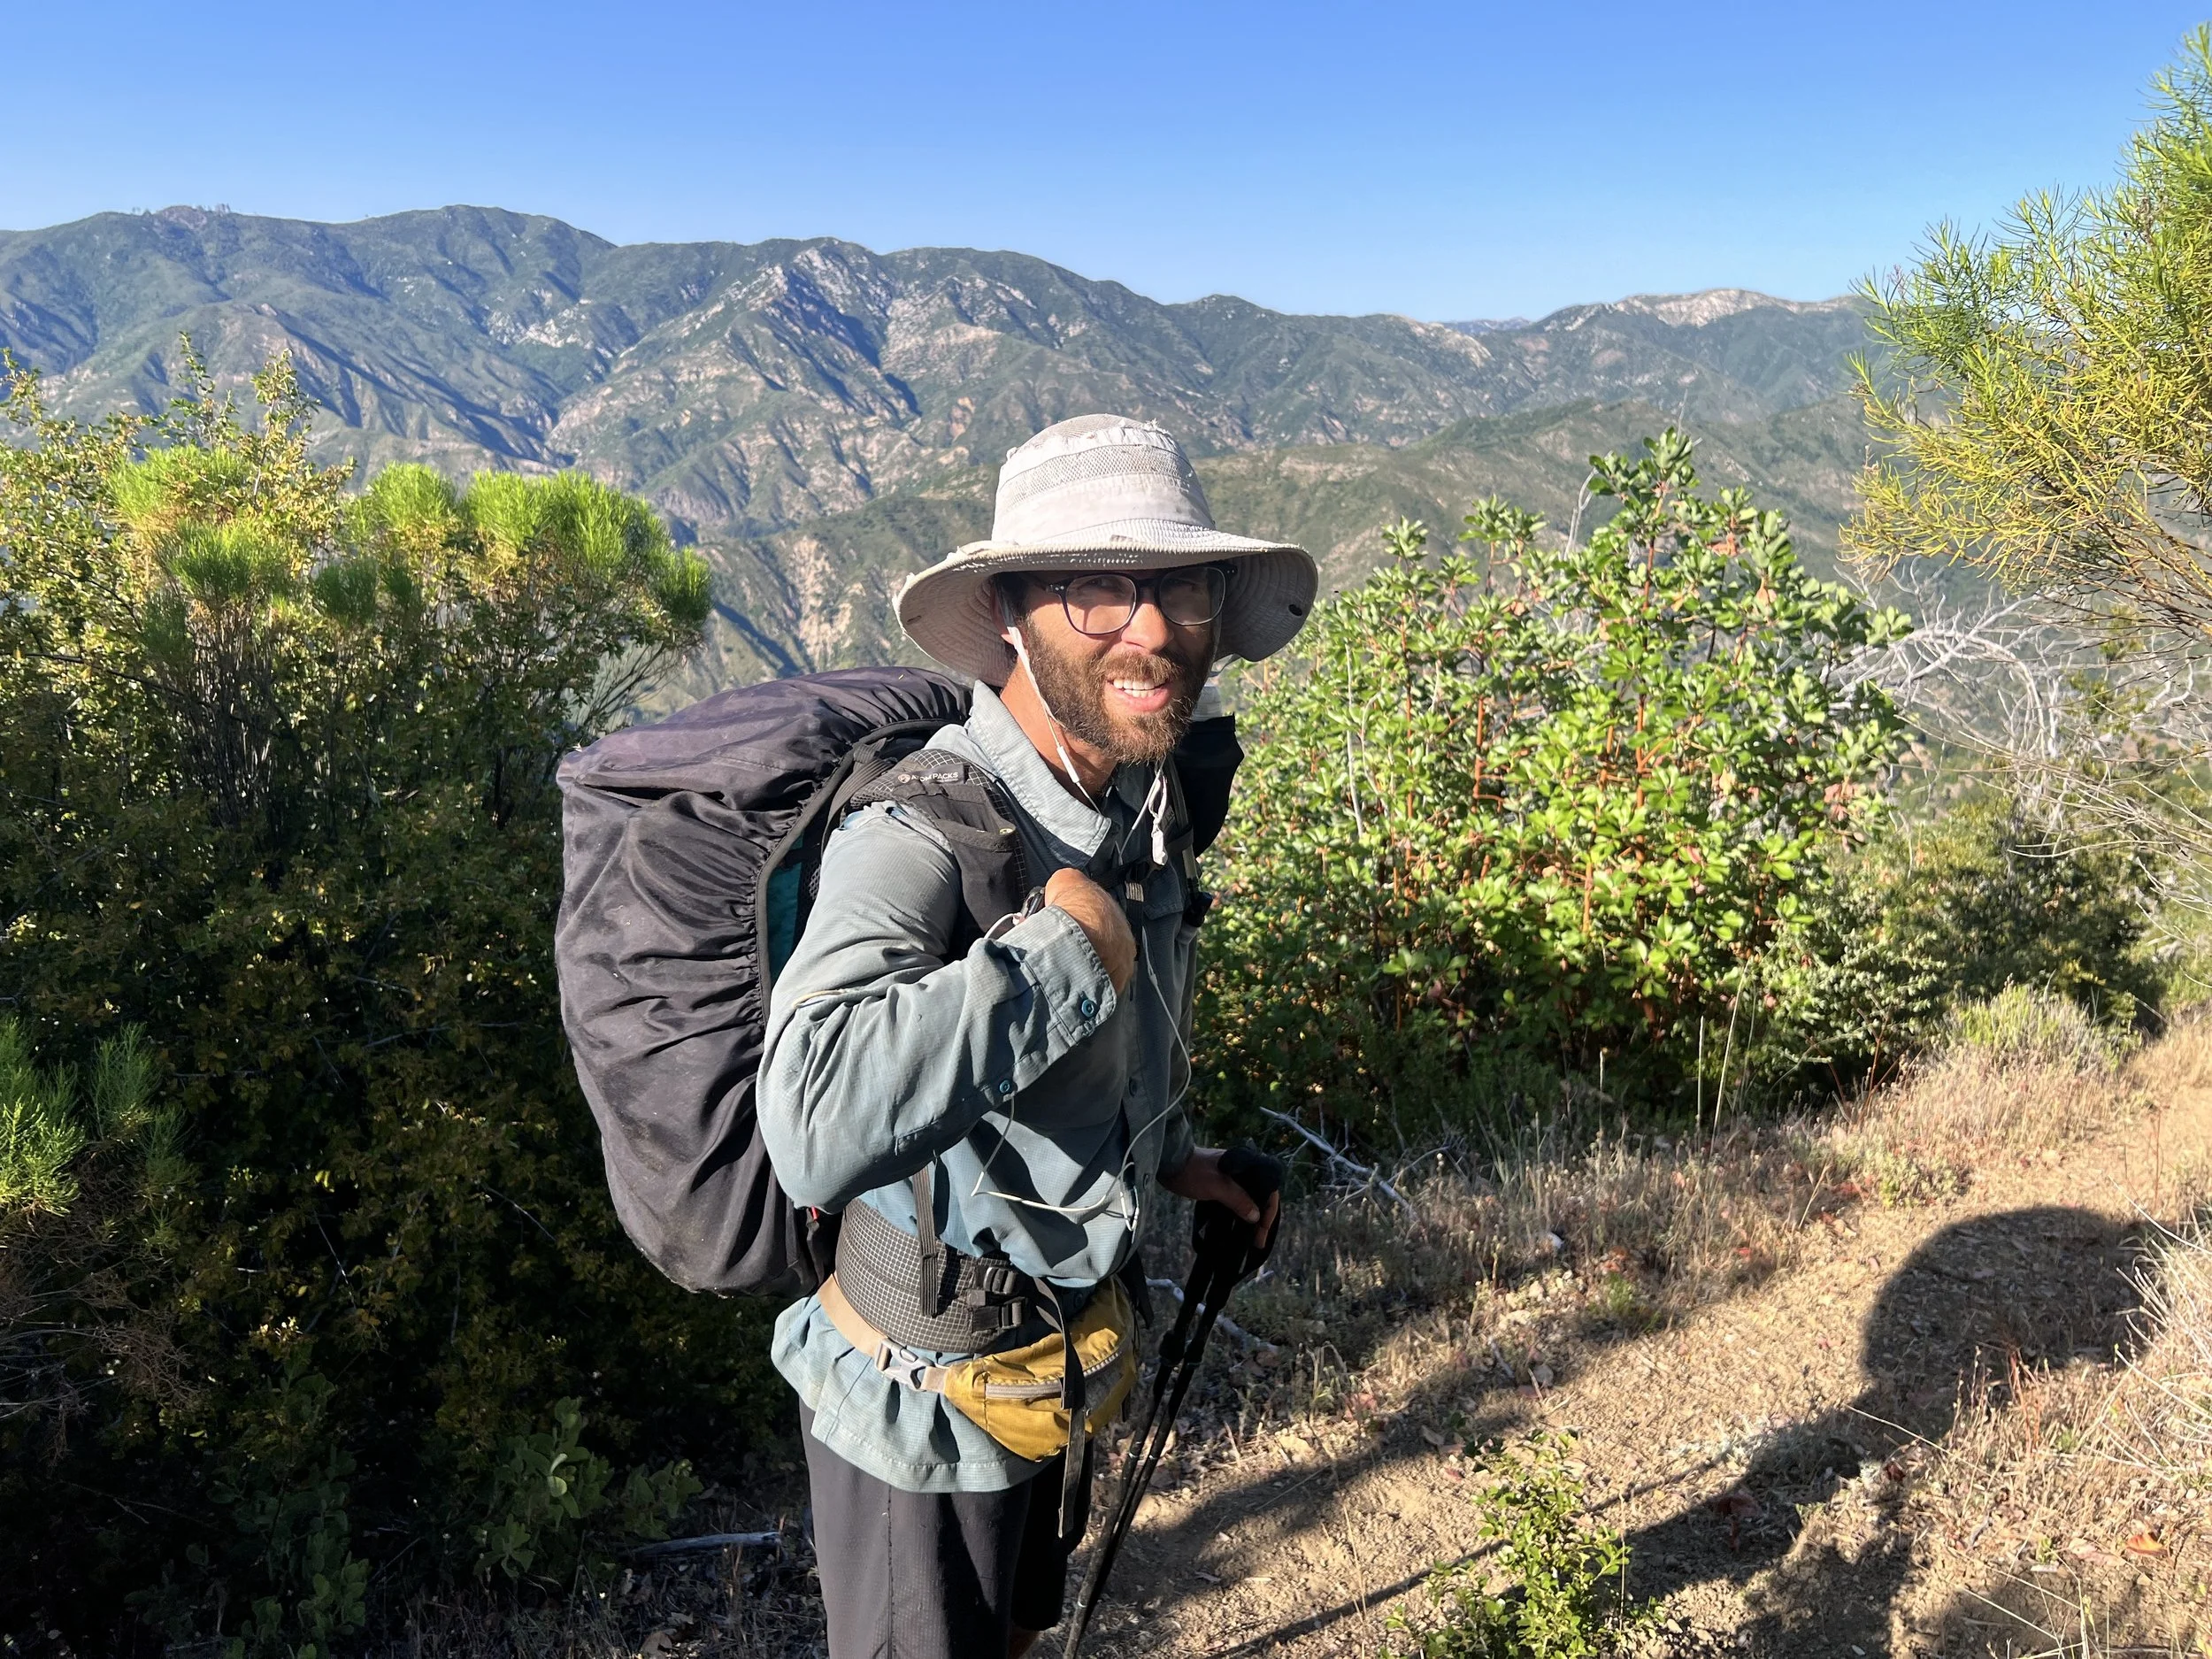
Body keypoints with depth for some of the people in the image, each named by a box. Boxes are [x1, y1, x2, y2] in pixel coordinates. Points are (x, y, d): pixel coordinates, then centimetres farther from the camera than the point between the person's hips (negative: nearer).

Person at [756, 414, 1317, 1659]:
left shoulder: (1149, 798, -4)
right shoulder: (918, 826, -32)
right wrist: (1072, 938, -41)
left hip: (1072, 1350, 7)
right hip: (929, 1396, -7)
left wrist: (1170, 1155, 23)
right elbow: (820, 1126, -51)